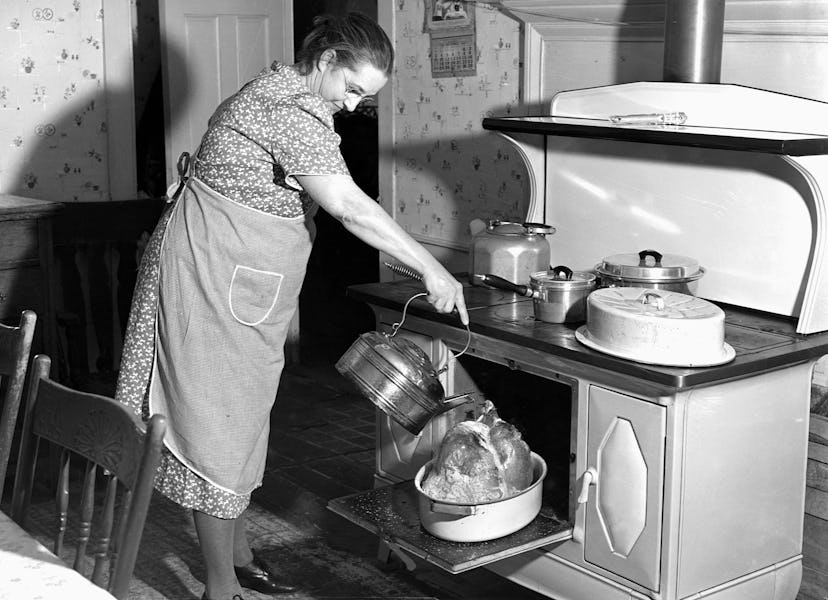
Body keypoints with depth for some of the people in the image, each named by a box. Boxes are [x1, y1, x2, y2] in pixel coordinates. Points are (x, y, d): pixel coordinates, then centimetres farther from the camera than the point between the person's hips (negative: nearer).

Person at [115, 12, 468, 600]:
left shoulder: (281, 93, 10)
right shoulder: (293, 110, -23)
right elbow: (351, 207, -29)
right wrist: (431, 268, -25)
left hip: (243, 289, 10)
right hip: (210, 281, -10)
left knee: (242, 420, 17)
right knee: (217, 424, -3)